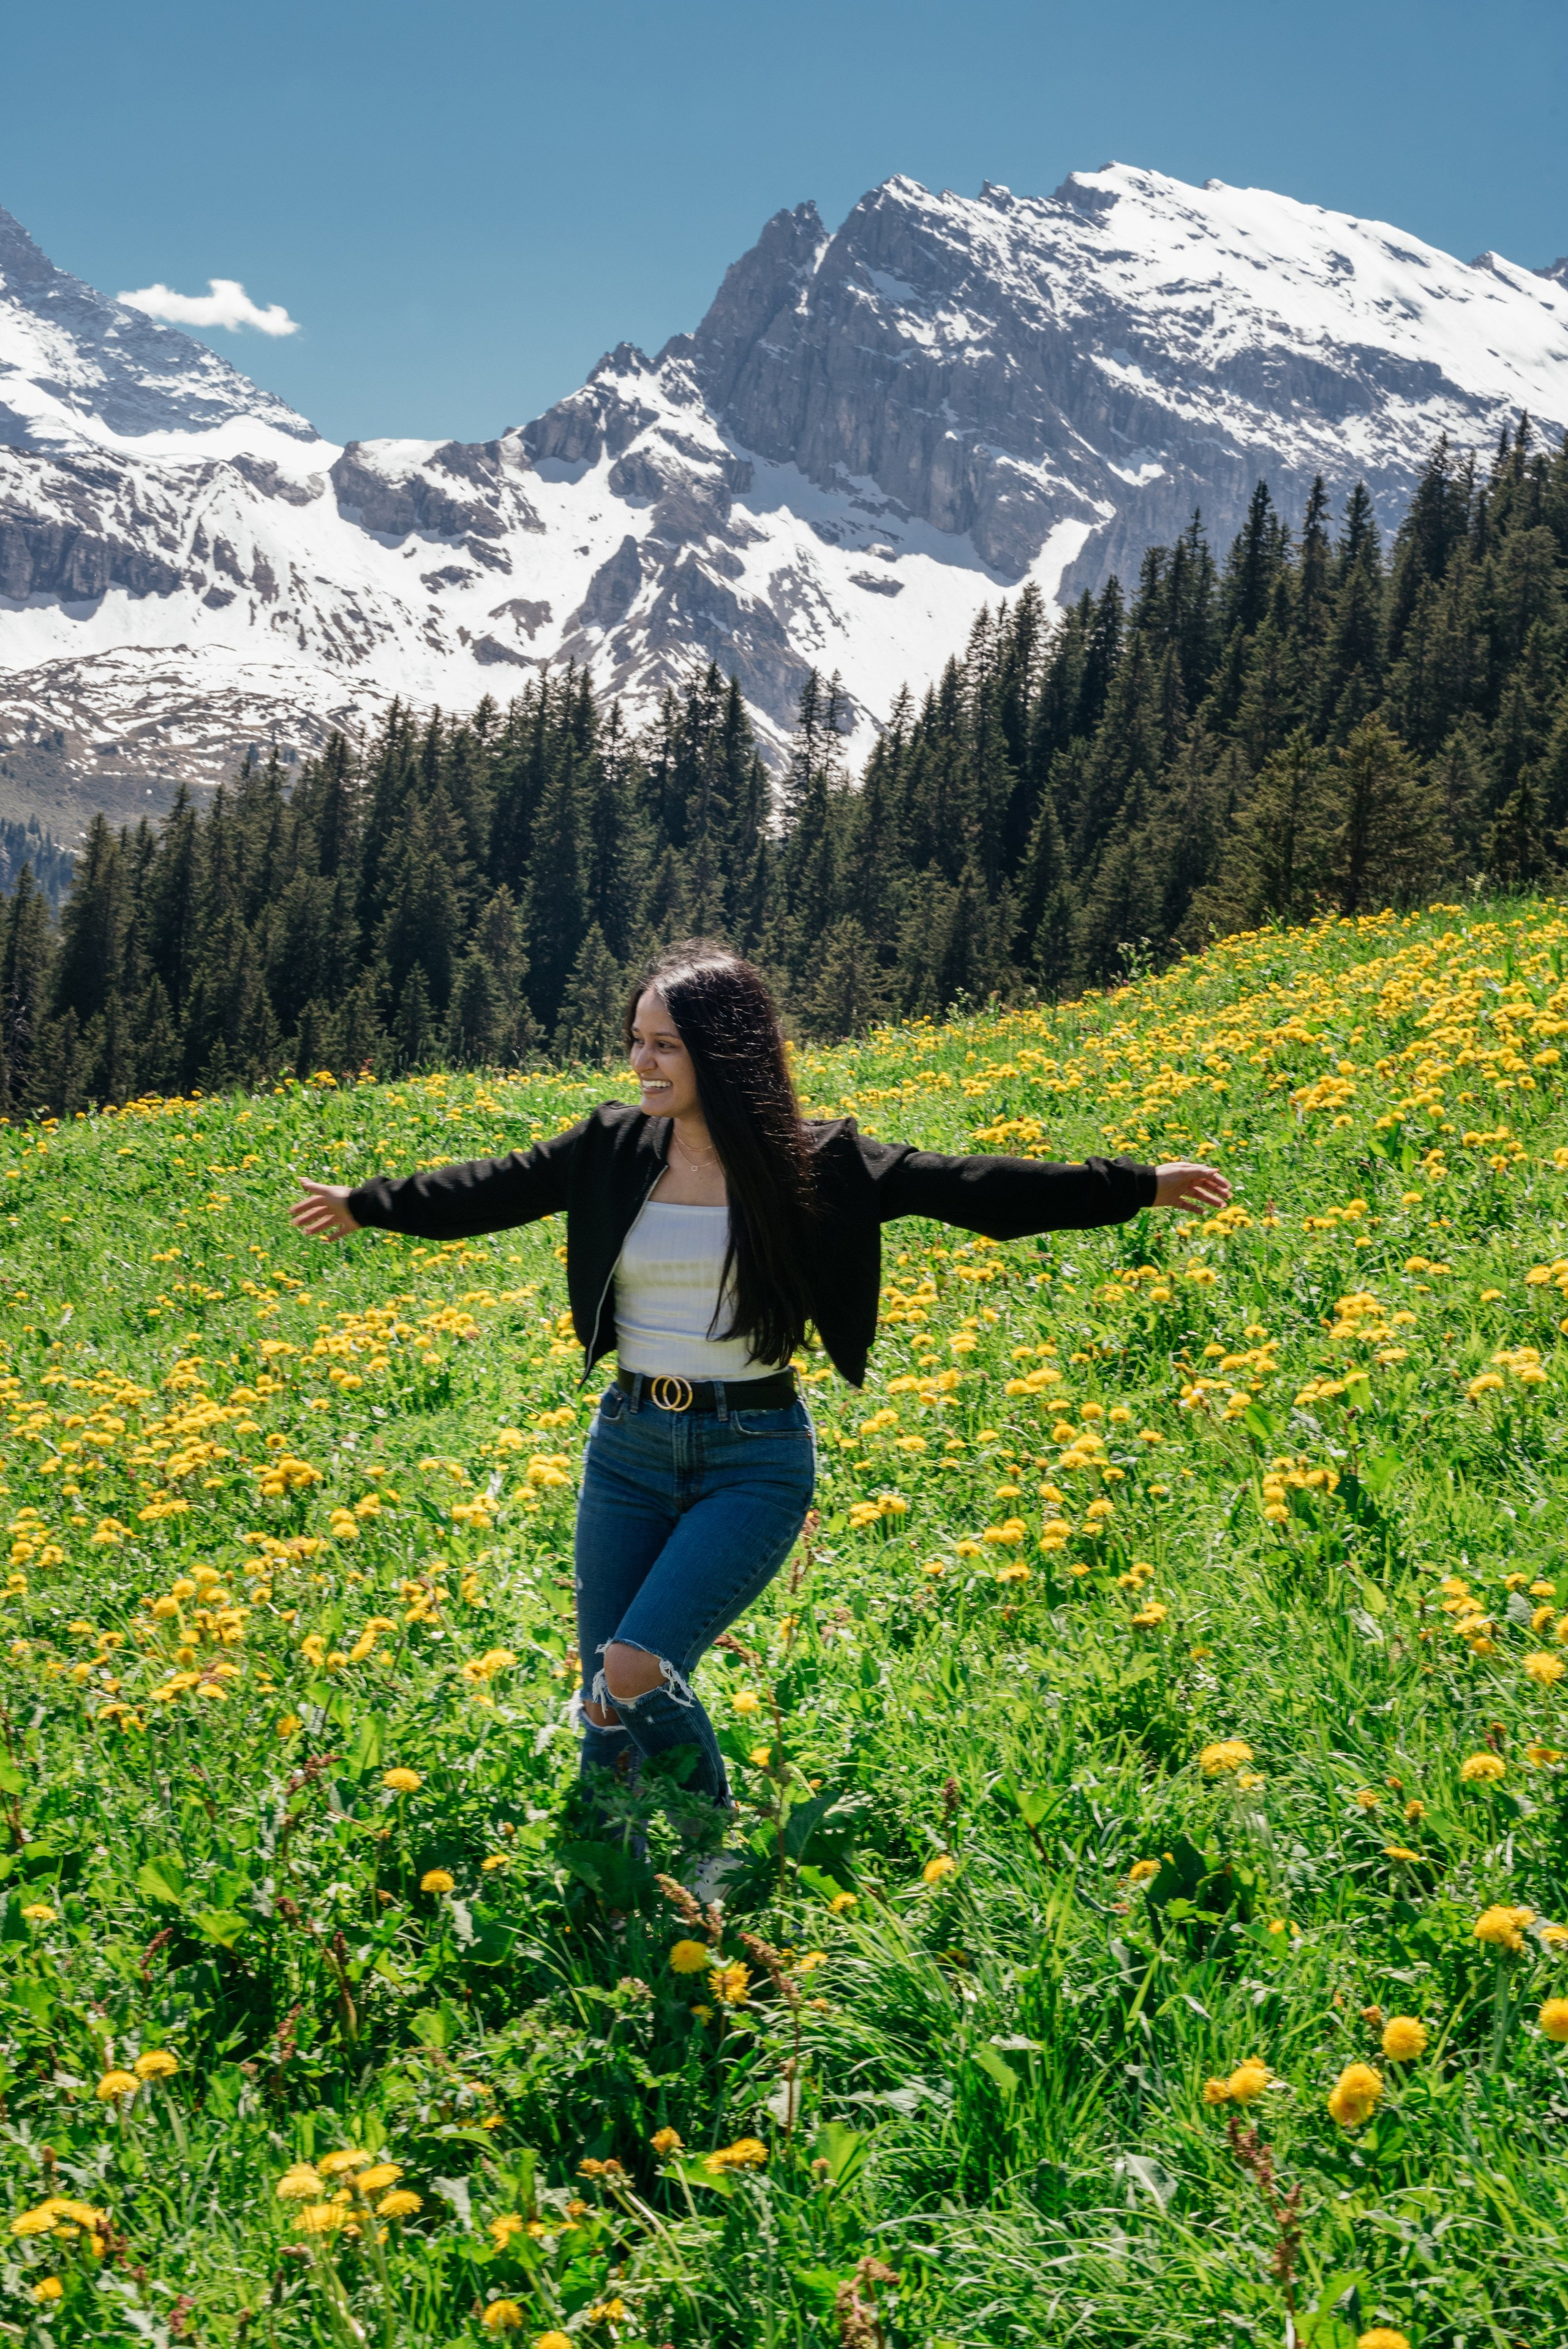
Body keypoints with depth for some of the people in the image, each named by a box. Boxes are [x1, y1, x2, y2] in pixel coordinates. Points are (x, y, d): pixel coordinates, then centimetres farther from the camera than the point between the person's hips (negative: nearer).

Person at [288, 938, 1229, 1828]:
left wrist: (1139, 1186, -10)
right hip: (628, 1444, 4)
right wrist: (369, 1204, 21)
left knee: (633, 1678, -18)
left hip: (754, 1457, -4)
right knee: (605, 1709, 6)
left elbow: (963, 1185, -8)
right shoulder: (614, 1148, 2)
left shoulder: (813, 1164, -7)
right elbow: (493, 1190, 14)